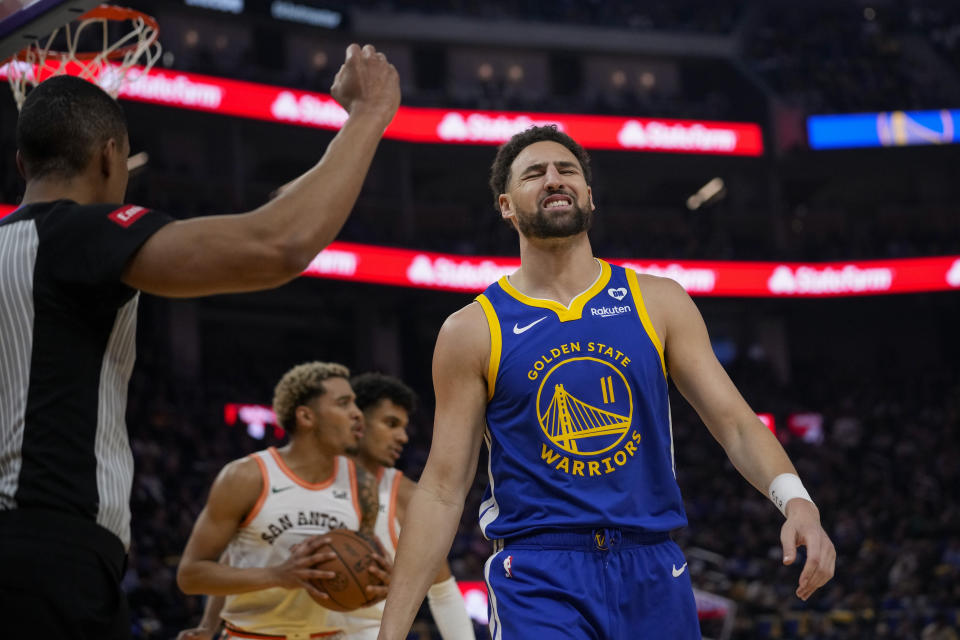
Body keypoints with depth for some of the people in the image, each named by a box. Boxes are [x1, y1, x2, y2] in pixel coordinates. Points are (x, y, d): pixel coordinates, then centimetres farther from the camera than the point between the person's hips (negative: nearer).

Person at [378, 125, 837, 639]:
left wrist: (795, 499, -17)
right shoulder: (472, 331, 1)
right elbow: (441, 491, 0)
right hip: (538, 578, -3)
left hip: (652, 573, 3)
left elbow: (734, 421, 3)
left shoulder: (658, 302, 7)